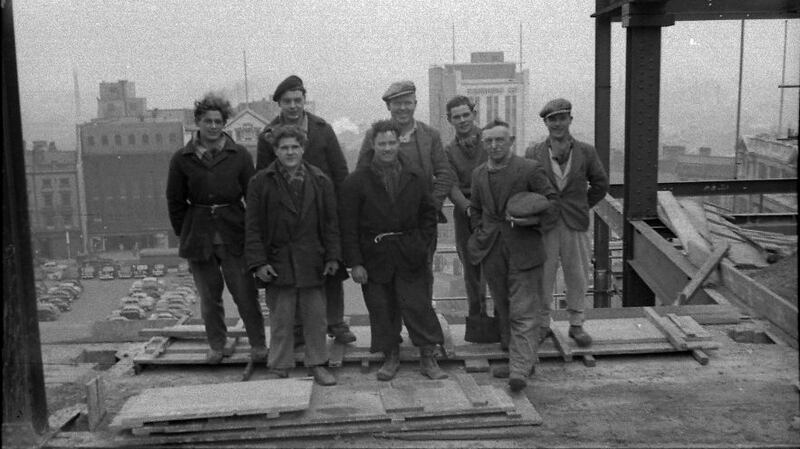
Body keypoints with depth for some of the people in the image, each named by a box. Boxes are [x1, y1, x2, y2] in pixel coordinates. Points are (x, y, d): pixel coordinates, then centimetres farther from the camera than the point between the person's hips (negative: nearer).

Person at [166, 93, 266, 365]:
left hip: (234, 235, -1)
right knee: (209, 296, 11)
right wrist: (184, 234, 5)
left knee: (245, 293, 0)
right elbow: (175, 202, 8)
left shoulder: (240, 156, 0)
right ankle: (216, 345, 26)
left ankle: (258, 343, 14)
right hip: (199, 237, 1)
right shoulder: (182, 159, 2)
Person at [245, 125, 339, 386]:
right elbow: (254, 226, 0)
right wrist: (258, 262, -7)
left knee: (315, 316, 7)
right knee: (281, 319, 4)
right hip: (278, 262, -2)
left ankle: (317, 364, 21)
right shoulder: (261, 182, 1)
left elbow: (330, 222, 8)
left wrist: (332, 256, 1)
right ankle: (280, 368, 16)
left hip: (312, 261, 2)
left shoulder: (320, 181, 7)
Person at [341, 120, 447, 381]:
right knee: (382, 309, 5)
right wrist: (354, 262, -9)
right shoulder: (357, 181, -2)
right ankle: (391, 358, 21)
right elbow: (348, 226, -4)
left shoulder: (415, 178, 6)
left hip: (410, 257, 1)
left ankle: (428, 358, 11)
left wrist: (422, 244, 1)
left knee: (418, 306, -1)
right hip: (374, 258, -1)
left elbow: (429, 214, 14)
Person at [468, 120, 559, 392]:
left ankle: (520, 370, -8)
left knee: (523, 313, -7)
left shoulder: (530, 170, -8)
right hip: (492, 253, 6)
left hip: (523, 250, -6)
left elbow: (552, 200, -2)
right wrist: (480, 234, 10)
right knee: (504, 311, 14)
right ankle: (517, 359, 28)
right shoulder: (479, 174, 9)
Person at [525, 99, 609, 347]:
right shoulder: (533, 154, -1)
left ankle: (576, 325, 23)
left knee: (577, 276, 8)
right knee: (542, 276, 3)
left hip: (575, 225, 1)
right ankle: (542, 325, 19)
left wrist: (582, 207, 11)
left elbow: (600, 183, 14)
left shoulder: (586, 152, 2)